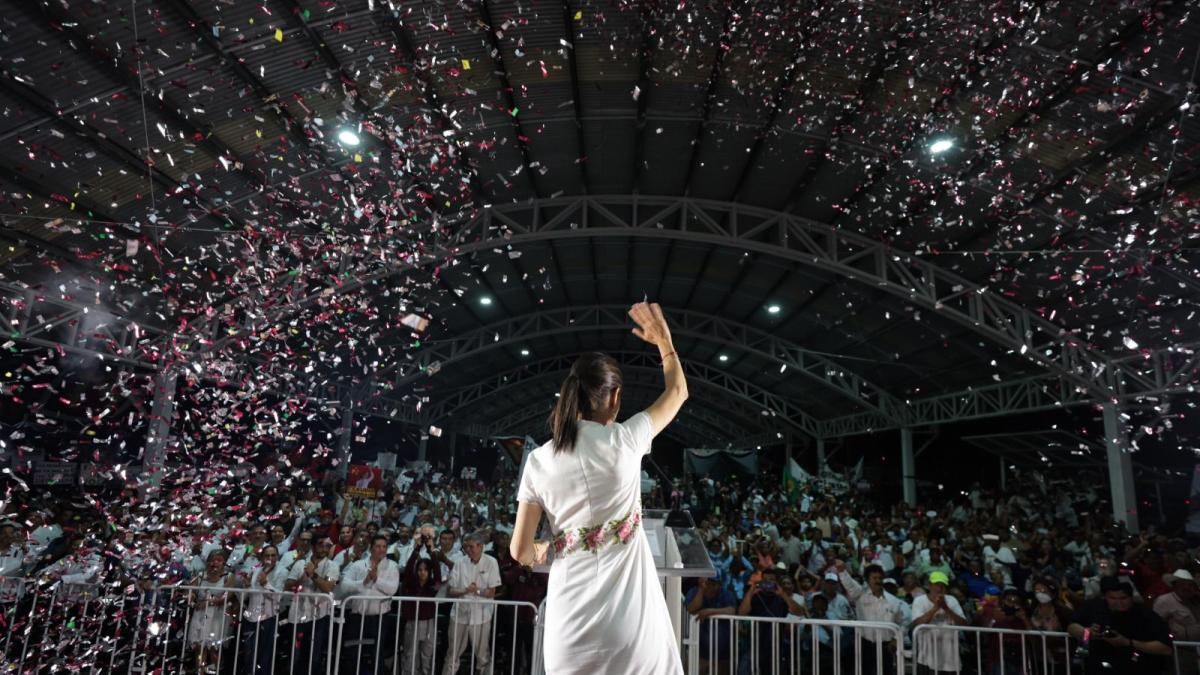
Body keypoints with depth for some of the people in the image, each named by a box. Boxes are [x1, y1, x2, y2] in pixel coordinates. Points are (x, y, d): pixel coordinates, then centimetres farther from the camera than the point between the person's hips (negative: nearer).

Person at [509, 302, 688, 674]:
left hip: (570, 614, 3)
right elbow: (677, 391, 10)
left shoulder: (538, 461, -1)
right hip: (626, 611, -2)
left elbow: (520, 551, 2)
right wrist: (663, 339, 24)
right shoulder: (623, 440, -7)